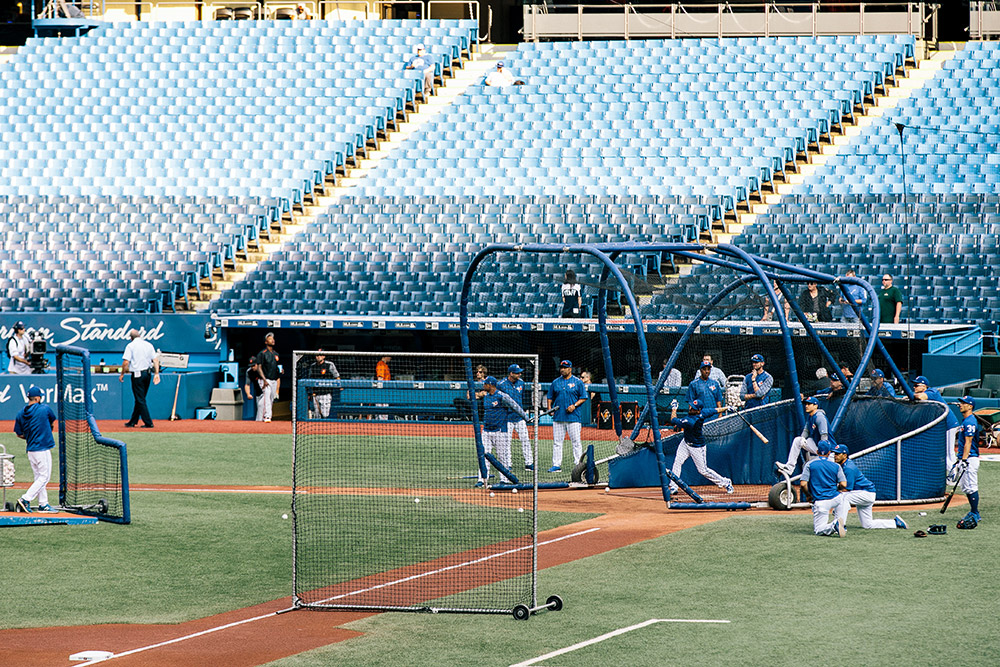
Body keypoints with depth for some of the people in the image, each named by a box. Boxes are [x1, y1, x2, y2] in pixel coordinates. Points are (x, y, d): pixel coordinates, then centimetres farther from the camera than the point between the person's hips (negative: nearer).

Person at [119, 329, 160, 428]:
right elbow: (156, 360, 5)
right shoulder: (149, 345, 9)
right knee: (140, 399, 15)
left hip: (137, 374, -6)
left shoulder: (130, 346, -5)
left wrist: (122, 374, -1)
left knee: (140, 400, -2)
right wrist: (156, 373, 6)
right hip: (148, 374, 6)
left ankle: (148, 423, -7)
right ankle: (133, 421, 23)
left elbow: (126, 362, -12)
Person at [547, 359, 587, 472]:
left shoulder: (578, 382, 3)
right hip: (558, 416, 4)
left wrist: (574, 405, -12)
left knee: (576, 441, -4)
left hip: (573, 417, -4)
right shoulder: (555, 382, 13)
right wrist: (549, 408, 2)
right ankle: (556, 464, 8)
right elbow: (550, 397, 19)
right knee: (557, 441, 3)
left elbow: (583, 398, 2)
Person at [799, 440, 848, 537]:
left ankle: (834, 526, -30)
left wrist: (809, 495, 11)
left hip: (820, 502, -2)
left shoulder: (809, 464, 3)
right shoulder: (836, 466, 7)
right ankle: (841, 525, 17)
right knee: (844, 498, 36)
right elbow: (843, 485, -1)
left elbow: (803, 483, -6)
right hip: (835, 499, 2)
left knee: (818, 530, 3)